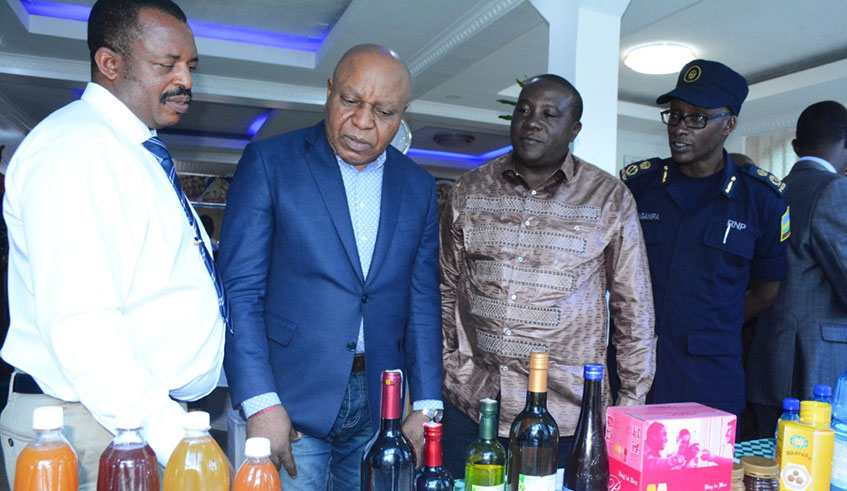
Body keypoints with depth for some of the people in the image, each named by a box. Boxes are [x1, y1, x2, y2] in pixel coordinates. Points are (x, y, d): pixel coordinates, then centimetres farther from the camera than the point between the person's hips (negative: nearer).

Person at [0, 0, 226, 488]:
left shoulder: (138, 155, 15)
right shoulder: (75, 147, -16)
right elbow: (79, 326, -26)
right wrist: (174, 439, -27)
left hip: (154, 415, 9)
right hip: (91, 429, -8)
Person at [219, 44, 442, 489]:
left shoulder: (417, 187, 7)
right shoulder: (268, 163, -3)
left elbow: (423, 302, 7)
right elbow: (240, 289, -7)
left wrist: (426, 407, 1)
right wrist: (260, 402, -14)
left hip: (379, 406, 4)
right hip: (290, 403, -3)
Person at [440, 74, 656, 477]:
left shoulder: (610, 200, -2)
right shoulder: (469, 191, 5)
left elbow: (634, 310, 2)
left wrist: (631, 403, 2)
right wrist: (442, 374, 10)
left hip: (565, 414, -2)